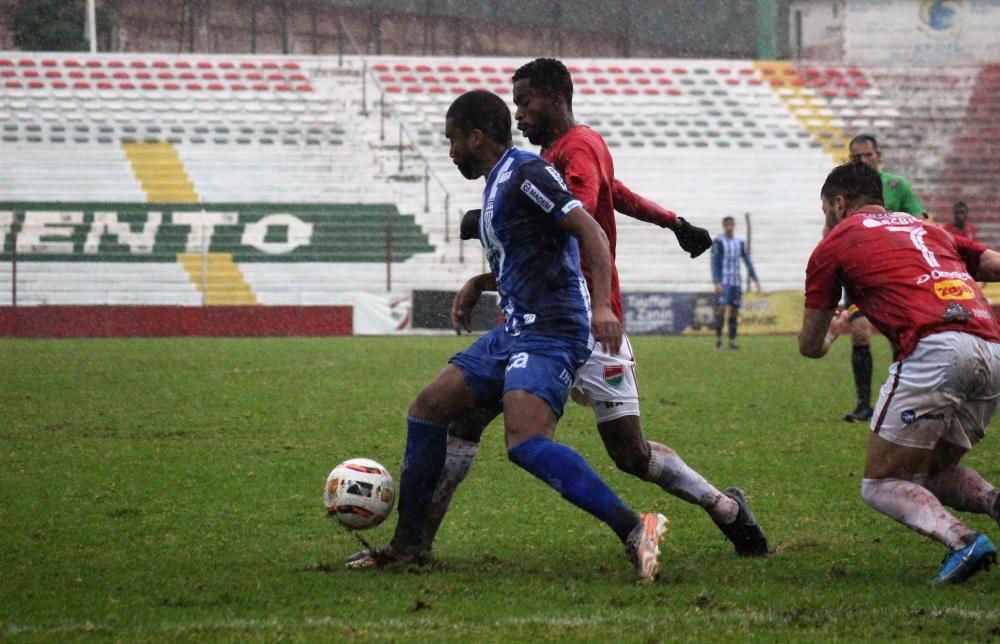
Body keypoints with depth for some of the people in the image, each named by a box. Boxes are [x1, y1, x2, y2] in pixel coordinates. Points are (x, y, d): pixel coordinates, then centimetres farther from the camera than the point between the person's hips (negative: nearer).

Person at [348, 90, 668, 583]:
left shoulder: (526, 174, -10)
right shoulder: (497, 186, 21)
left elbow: (589, 230, -21)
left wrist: (602, 305, -31)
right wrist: (479, 284, 26)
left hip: (550, 335, -11)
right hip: (515, 333, 11)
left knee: (525, 443, -29)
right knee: (427, 409, 13)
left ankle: (634, 530, -33)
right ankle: (407, 545, 23)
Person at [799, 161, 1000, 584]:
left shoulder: (835, 244, 17)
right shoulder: (924, 228, 32)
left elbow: (810, 346, 24)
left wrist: (832, 332, 45)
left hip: (934, 350, -6)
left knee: (881, 484, 6)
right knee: (932, 473, 23)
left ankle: (961, 541, -21)